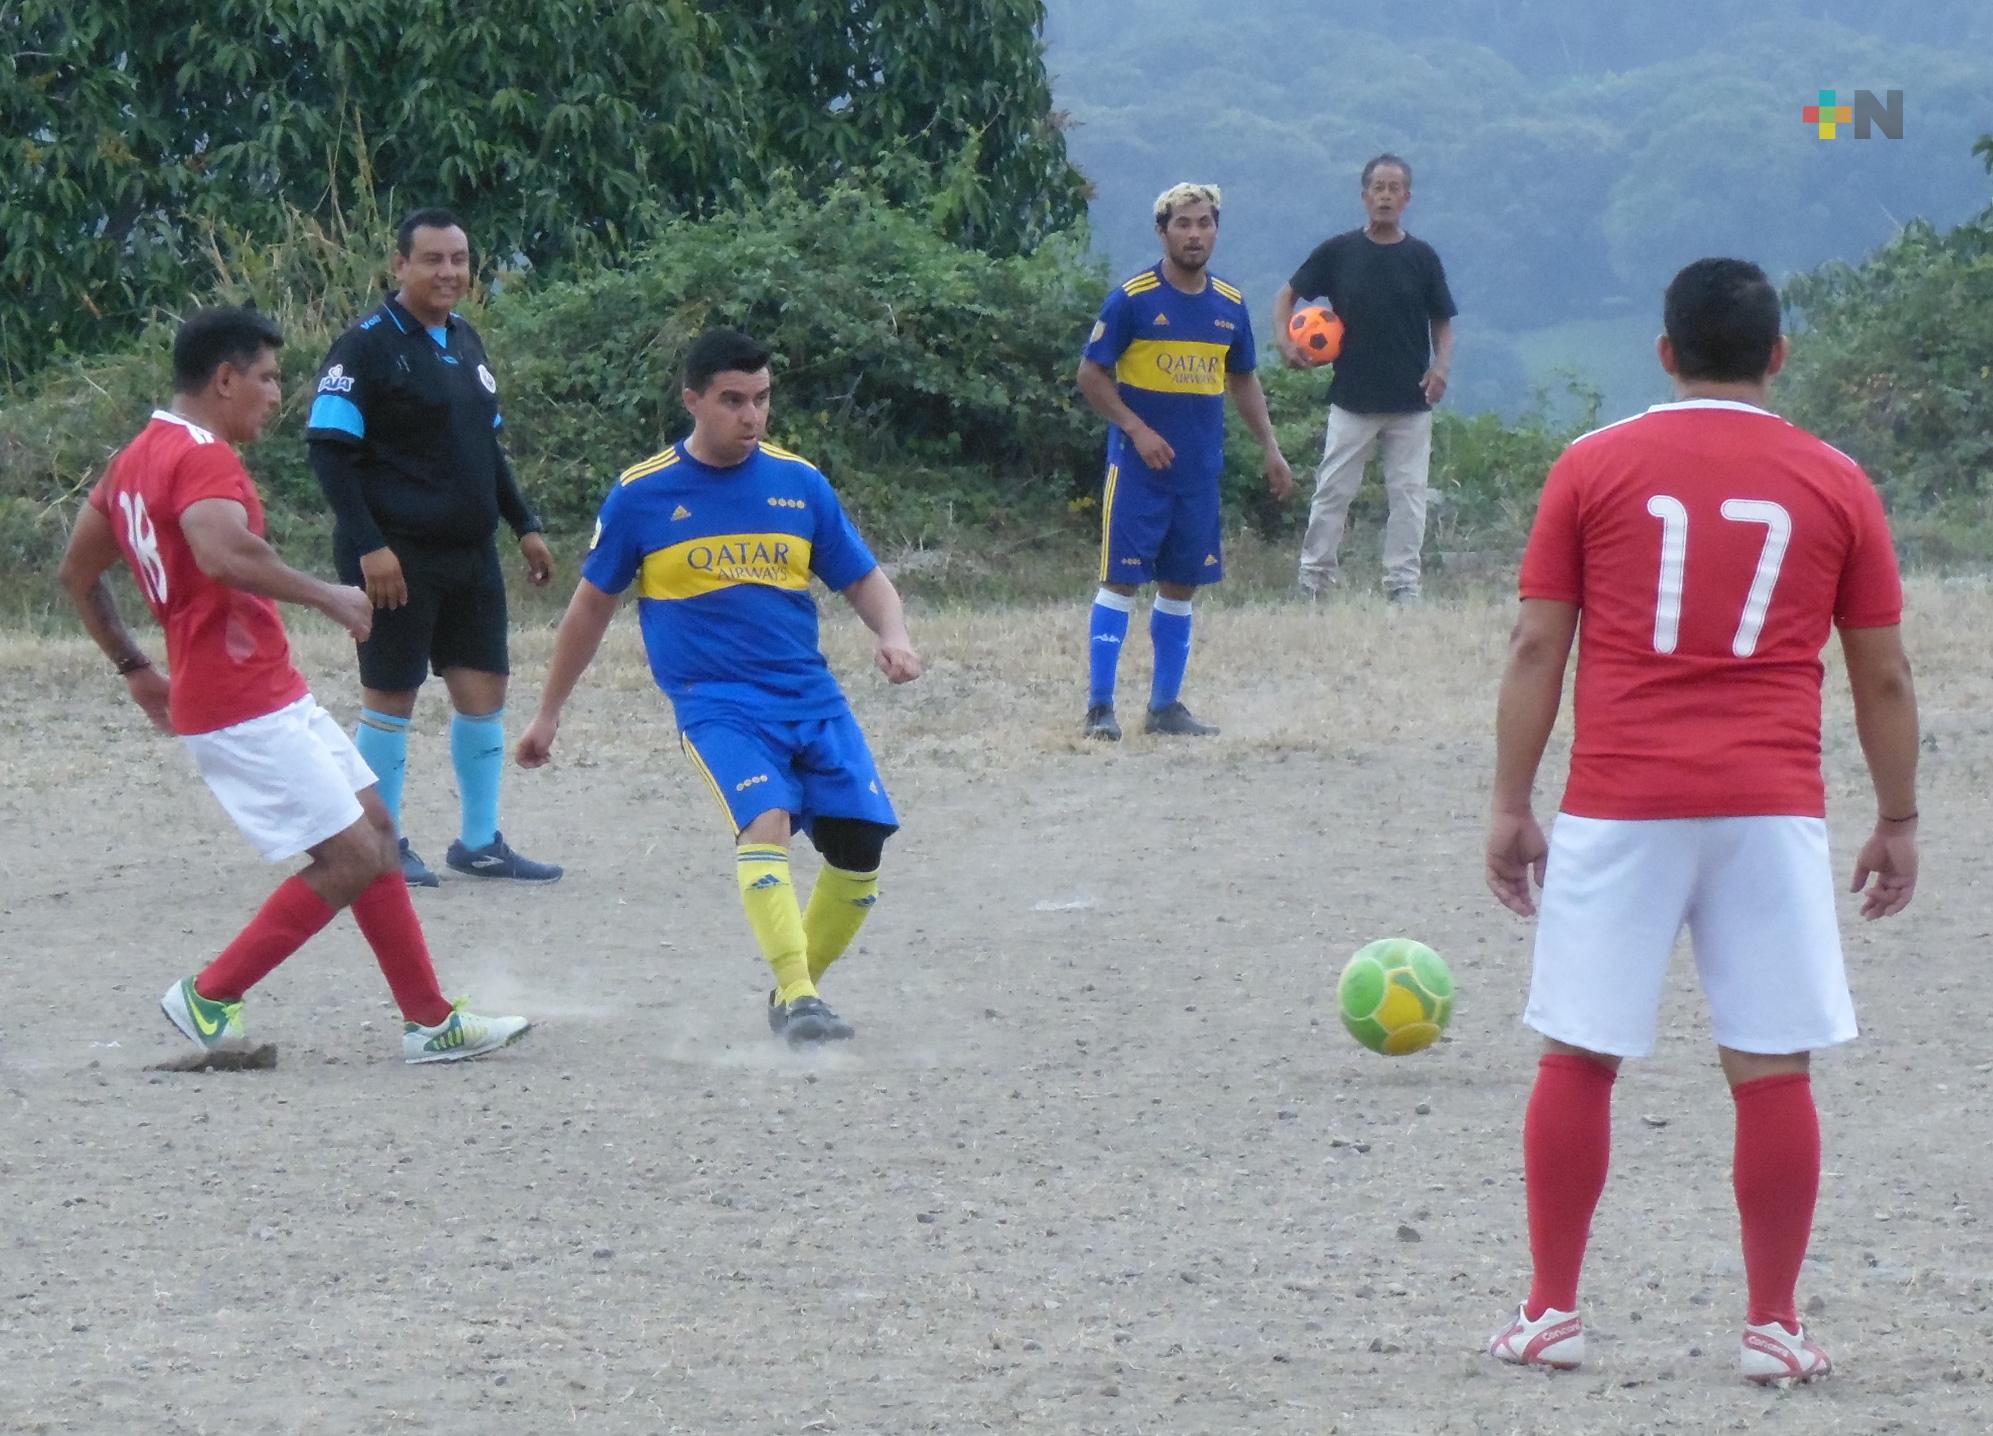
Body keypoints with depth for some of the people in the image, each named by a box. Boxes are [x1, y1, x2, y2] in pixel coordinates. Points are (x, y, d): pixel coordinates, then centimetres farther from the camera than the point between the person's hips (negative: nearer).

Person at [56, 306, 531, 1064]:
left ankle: (429, 1021, 13)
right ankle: (208, 997, 1)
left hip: (274, 696, 11)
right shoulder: (202, 458, -18)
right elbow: (224, 553, -38)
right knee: (352, 858, -8)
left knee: (375, 829, 12)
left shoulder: (136, 459, 13)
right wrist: (328, 597, -27)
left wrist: (135, 668, 27)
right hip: (244, 711, -11)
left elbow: (78, 573, 22)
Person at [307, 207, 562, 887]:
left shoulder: (465, 343, 14)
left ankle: (480, 843, 18)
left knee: (484, 690, 7)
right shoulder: (367, 347, -10)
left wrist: (525, 525, 20)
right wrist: (368, 545, -20)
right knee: (390, 697, -1)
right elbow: (330, 450, -14)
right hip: (397, 559, -7)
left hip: (469, 553, 7)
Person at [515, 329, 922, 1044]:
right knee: (765, 820, -28)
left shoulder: (798, 481, 7)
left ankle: (796, 993, 15)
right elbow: (592, 605, 11)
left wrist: (892, 634, -8)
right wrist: (548, 713, 17)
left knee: (860, 845, -6)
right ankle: (796, 999, -36)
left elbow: (863, 579, 15)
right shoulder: (642, 494, 0)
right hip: (715, 702, -4)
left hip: (812, 696, 4)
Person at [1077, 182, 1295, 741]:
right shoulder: (1132, 299, -8)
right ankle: (1099, 706, -6)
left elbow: (1243, 380, 20)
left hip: (1201, 471, 5)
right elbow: (1091, 375, -6)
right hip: (1139, 465, -5)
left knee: (1181, 586, 9)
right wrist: (1137, 429, -15)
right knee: (1120, 580, -8)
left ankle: (1165, 705, 17)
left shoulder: (1230, 305, 8)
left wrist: (1270, 449, 14)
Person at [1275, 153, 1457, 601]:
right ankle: (1313, 578, 8)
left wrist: (1441, 366, -9)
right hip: (1351, 399, -1)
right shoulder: (1338, 252, 1)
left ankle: (1402, 584, 8)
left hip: (1410, 401, 1)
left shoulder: (1422, 258, 3)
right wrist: (1285, 341, -8)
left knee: (1408, 495, 2)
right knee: (1332, 491, 1)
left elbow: (1442, 323, 8)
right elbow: (1287, 295, 10)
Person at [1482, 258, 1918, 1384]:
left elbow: (1537, 647, 2)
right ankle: (1774, 1325, 5)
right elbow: (1884, 675, 8)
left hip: (1619, 806, 0)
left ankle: (1552, 1312, 9)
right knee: (1772, 1070, 4)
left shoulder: (1594, 468, 4)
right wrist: (1899, 822, 17)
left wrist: (1511, 805, 6)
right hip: (1772, 812, 0)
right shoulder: (1835, 483, 6)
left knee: (1578, 1058, 7)